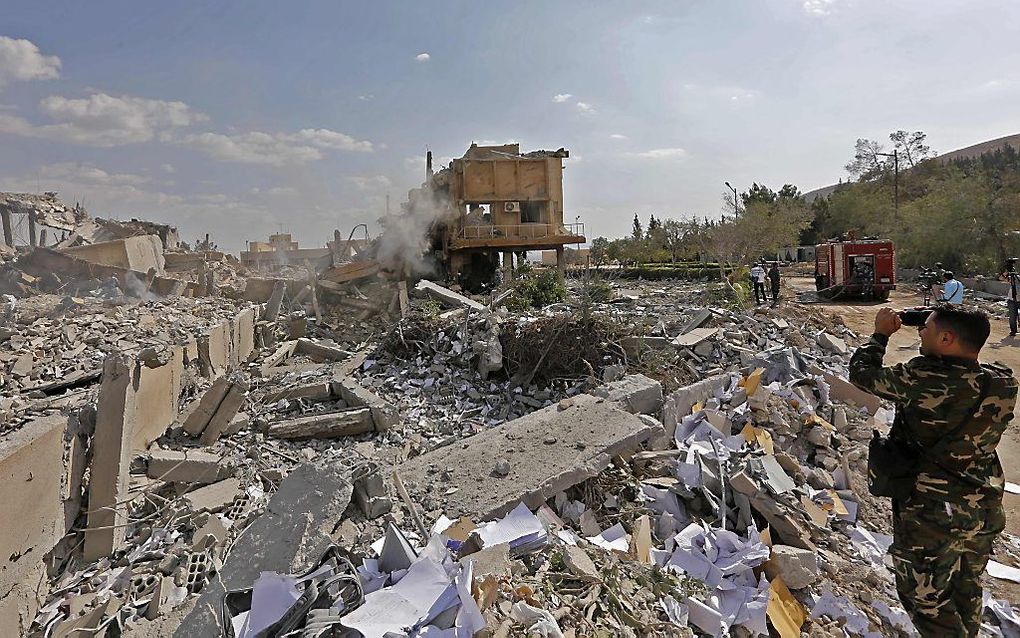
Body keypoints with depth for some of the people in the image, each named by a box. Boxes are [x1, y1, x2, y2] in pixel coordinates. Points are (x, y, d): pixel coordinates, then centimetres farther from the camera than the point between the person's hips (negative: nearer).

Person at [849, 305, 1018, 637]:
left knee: (926, 599, 14)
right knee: (966, 590, 28)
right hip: (986, 513, 7)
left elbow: (861, 372, -12)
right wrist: (935, 326, 9)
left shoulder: (919, 379, -27)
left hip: (930, 515, -6)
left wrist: (881, 333, 4)